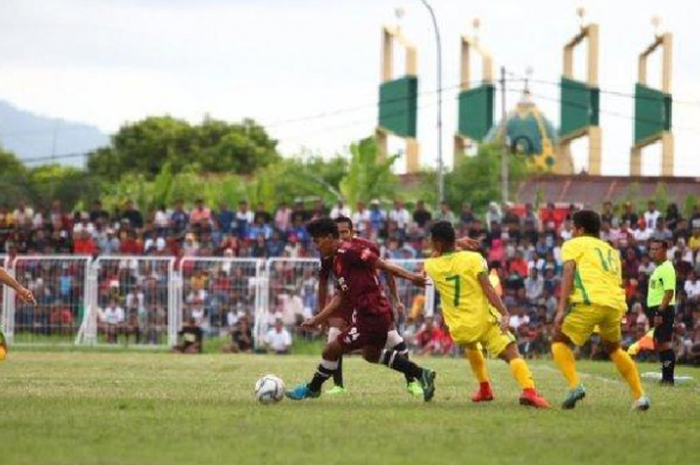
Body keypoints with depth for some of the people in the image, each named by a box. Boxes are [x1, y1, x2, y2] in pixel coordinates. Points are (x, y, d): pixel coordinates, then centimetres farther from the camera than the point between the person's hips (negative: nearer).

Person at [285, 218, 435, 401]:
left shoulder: (349, 251, -15)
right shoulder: (337, 261, 15)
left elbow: (381, 264, -20)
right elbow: (341, 297, 19)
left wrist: (409, 276, -27)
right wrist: (317, 320, 19)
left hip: (371, 316, -11)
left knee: (331, 350, -2)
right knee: (371, 354, 31)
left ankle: (312, 388, 18)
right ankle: (422, 375, 32)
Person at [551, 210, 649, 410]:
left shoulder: (574, 244, 14)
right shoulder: (611, 251, 31)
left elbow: (569, 272, -3)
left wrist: (561, 309, -10)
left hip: (591, 302, -6)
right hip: (616, 304, 6)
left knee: (559, 341, 11)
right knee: (613, 348, 29)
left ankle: (575, 385, -12)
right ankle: (639, 396, 19)